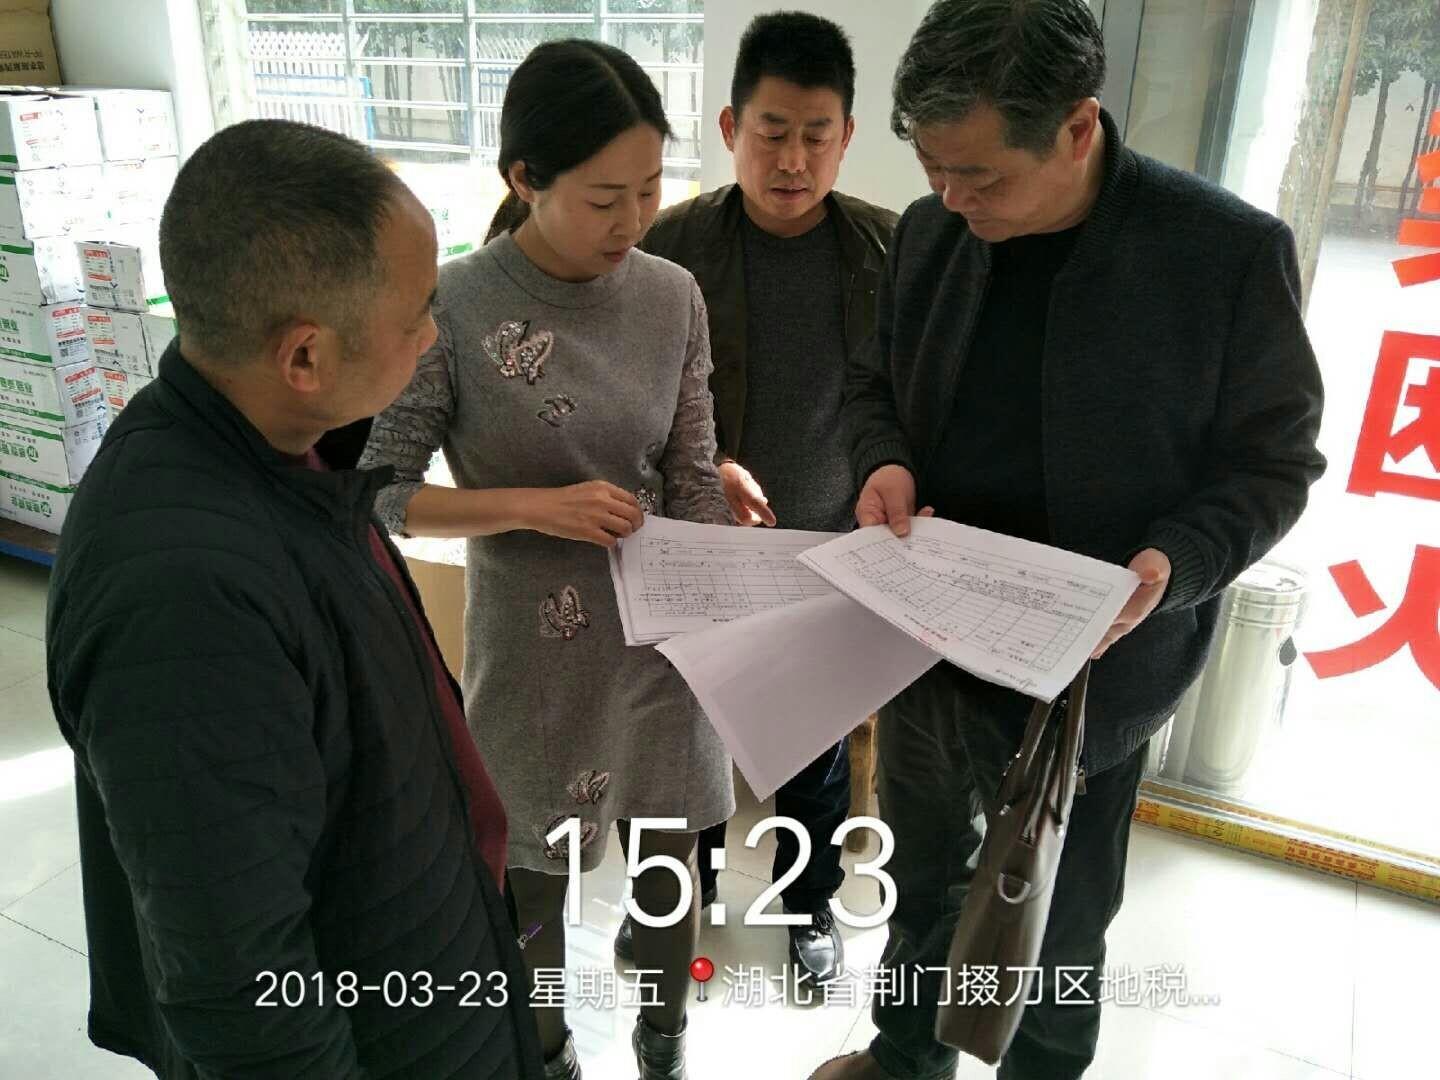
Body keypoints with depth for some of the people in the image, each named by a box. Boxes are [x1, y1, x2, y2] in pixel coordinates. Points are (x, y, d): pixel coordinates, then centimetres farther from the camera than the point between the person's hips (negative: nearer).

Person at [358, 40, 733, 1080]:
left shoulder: (673, 297, -5)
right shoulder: (453, 310, -17)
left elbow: (693, 479, 0)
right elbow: (379, 494, -12)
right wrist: (534, 505, -21)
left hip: (660, 633, 3)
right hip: (533, 645, -3)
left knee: (669, 856, 20)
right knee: (538, 870, 18)